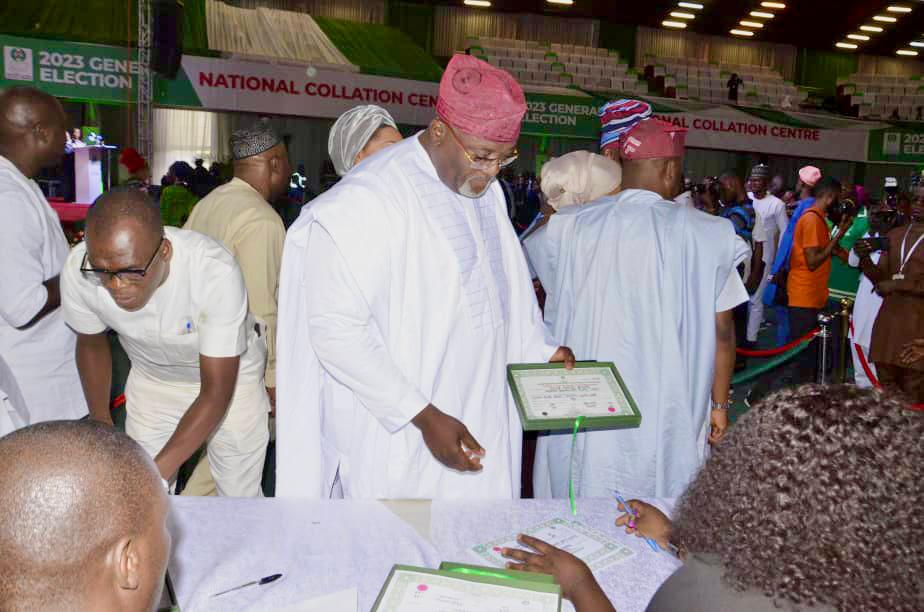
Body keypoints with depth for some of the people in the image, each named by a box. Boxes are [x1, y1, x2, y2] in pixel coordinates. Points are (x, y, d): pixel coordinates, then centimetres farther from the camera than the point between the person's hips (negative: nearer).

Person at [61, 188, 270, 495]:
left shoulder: (216, 271, -38)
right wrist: (100, 423, 6)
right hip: (151, 377, 3)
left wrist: (156, 473, -37)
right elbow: (92, 344, -2)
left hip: (230, 376, -2)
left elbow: (217, 392, -31)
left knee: (239, 502, 5)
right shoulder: (78, 269, -26)